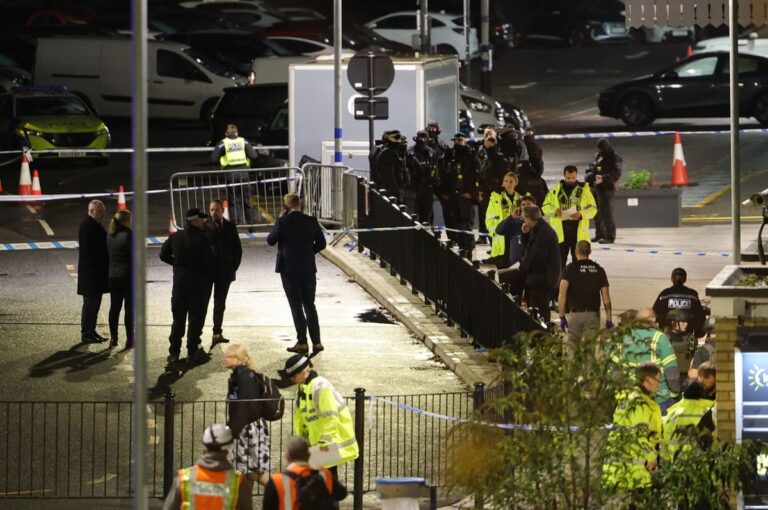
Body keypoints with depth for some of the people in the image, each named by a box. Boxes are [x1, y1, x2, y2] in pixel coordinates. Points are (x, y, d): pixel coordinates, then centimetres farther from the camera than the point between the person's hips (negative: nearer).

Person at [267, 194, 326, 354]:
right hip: (308, 268, 3)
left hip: (289, 268, -3)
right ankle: (316, 342, 9)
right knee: (310, 305, 11)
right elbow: (321, 243, 5)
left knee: (296, 305, 2)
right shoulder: (311, 221, -1)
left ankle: (302, 342, -1)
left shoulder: (283, 222, -13)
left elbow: (270, 241, -2)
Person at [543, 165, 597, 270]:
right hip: (560, 231, 1)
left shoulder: (584, 190, 3)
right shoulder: (555, 190, 6)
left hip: (579, 231, -1)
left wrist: (581, 214, -17)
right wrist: (554, 211, -13)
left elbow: (593, 208, 2)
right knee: (560, 261, 5)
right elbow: (545, 207, 9)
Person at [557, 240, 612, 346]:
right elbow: (606, 298, 3)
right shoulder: (599, 270, 6)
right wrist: (609, 319, 8)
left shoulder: (569, 269, -2)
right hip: (593, 313, 2)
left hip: (574, 314, -2)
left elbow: (562, 295, -11)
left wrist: (562, 317, -8)